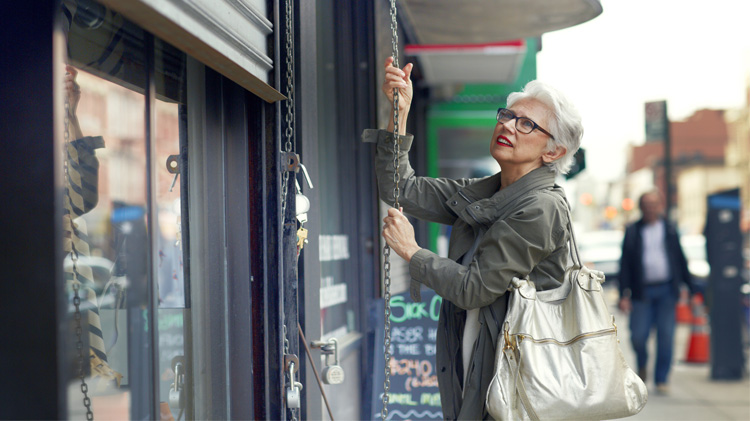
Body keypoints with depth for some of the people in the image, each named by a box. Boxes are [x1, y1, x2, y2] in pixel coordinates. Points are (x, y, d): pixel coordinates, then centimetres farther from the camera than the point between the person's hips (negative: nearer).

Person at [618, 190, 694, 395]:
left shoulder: (669, 230, 10)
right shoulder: (632, 232, 5)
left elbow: (680, 259, 14)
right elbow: (625, 264, 3)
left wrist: (690, 286, 11)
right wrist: (624, 295, -4)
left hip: (666, 290, 1)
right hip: (642, 291, -1)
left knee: (666, 336, -3)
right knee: (638, 335, -4)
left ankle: (661, 380, 8)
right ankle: (642, 365, 27)